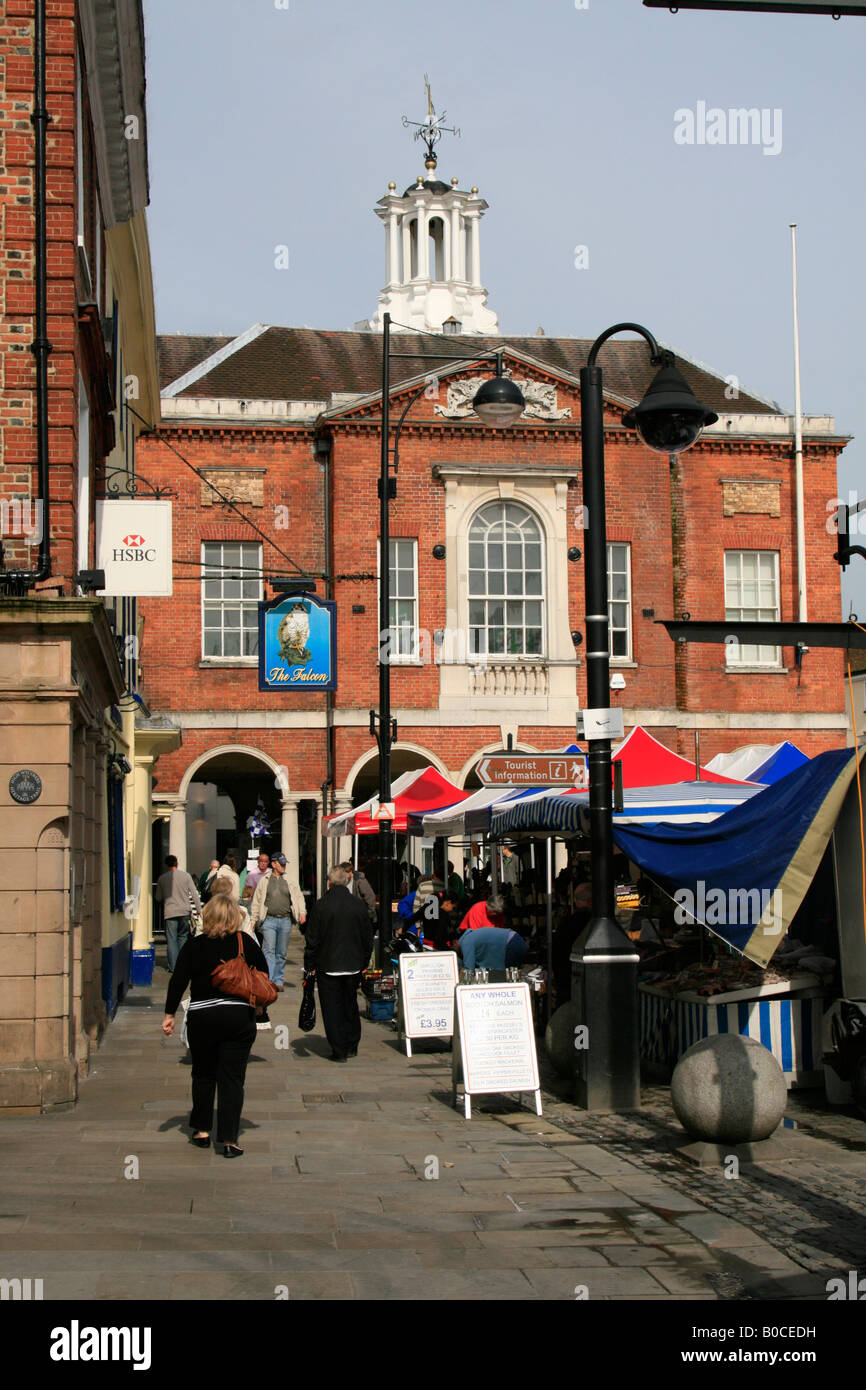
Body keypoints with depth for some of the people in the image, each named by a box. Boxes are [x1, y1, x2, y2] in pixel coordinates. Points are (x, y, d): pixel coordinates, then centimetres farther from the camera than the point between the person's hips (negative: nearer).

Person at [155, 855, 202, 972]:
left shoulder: (162, 878, 1)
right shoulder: (186, 875, 1)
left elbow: (158, 898, 9)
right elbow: (194, 894, 0)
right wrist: (199, 910, 6)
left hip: (169, 913, -1)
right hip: (184, 911, 1)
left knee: (171, 940, 1)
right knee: (183, 937, 15)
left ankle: (173, 966, -3)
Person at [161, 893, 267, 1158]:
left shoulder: (194, 946, -3)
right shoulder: (246, 943, -1)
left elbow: (178, 981, -5)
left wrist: (169, 1014, 0)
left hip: (202, 1018, 0)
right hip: (239, 1017, 0)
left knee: (203, 1074, 17)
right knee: (232, 1077, 2)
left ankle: (202, 1130, 25)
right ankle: (229, 1140, -3)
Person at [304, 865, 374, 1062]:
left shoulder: (321, 906, -11)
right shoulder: (359, 905, -1)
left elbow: (312, 940, -8)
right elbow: (368, 938, 7)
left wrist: (309, 965, 1)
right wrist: (363, 961, 18)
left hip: (328, 966, -4)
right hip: (353, 966, 4)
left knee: (332, 1009, 3)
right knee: (351, 1006, 17)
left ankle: (339, 1051, 2)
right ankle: (352, 1047, 23)